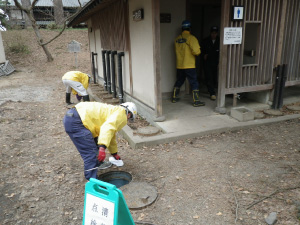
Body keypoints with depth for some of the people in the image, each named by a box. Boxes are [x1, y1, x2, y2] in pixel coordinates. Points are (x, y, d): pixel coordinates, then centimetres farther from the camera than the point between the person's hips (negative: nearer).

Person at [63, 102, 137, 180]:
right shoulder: (121, 113, -2)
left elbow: (111, 135, 41)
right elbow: (107, 128, -23)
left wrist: (115, 154, 52)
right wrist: (102, 148, -31)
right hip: (75, 122, -11)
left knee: (94, 146, 26)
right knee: (91, 153, -9)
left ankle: (97, 164, 44)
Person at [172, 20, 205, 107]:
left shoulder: (177, 39, 7)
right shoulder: (191, 38, -12)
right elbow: (196, 51, -19)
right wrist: (198, 52, 2)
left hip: (179, 65, 6)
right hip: (189, 65, -6)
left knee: (179, 81, 20)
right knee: (194, 83, 1)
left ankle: (174, 97, 28)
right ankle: (196, 101, 1)